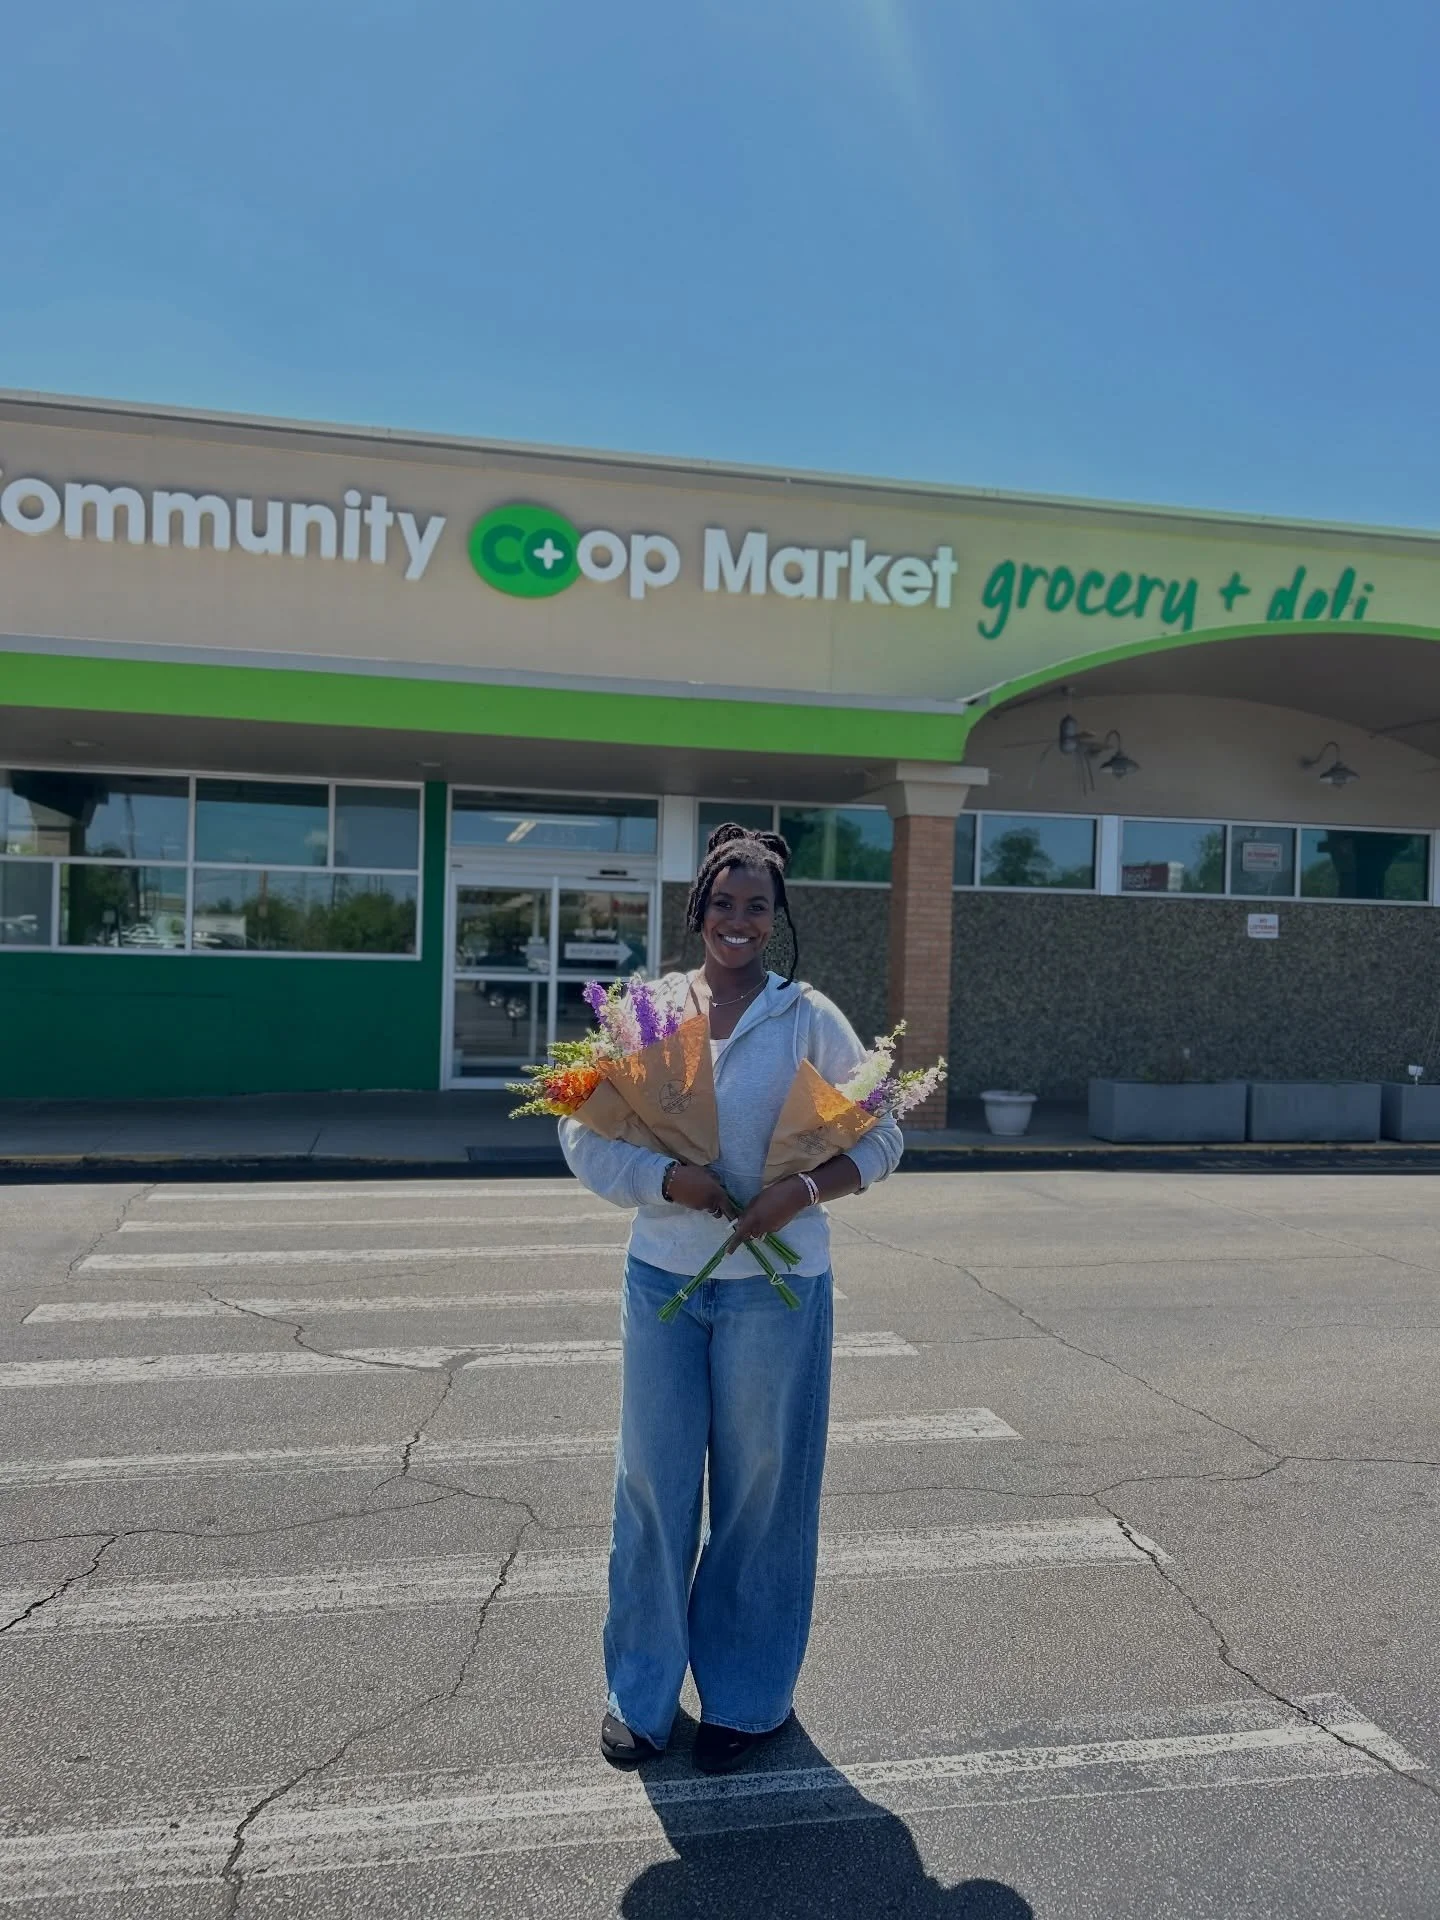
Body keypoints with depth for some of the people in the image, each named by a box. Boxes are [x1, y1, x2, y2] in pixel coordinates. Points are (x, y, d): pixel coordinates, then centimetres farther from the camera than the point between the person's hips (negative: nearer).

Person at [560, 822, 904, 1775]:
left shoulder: (808, 1017, -3)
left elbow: (879, 1137, 0)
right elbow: (586, 1133, 0)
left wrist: (804, 1190, -16)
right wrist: (669, 1178, -17)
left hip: (775, 1285, -2)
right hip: (662, 1276, 2)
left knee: (761, 1485, 10)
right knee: (653, 1479, 10)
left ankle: (746, 1696, 31)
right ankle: (642, 1689, 31)